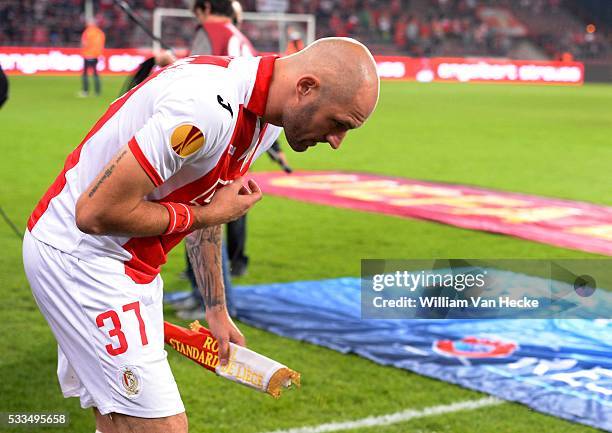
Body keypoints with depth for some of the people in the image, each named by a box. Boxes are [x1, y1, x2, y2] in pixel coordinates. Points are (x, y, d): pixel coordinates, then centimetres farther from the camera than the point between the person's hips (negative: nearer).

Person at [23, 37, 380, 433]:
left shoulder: (265, 120, 2)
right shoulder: (208, 107, -30)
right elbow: (96, 213, -28)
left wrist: (216, 309, 20)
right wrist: (208, 214, -16)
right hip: (80, 256, -10)